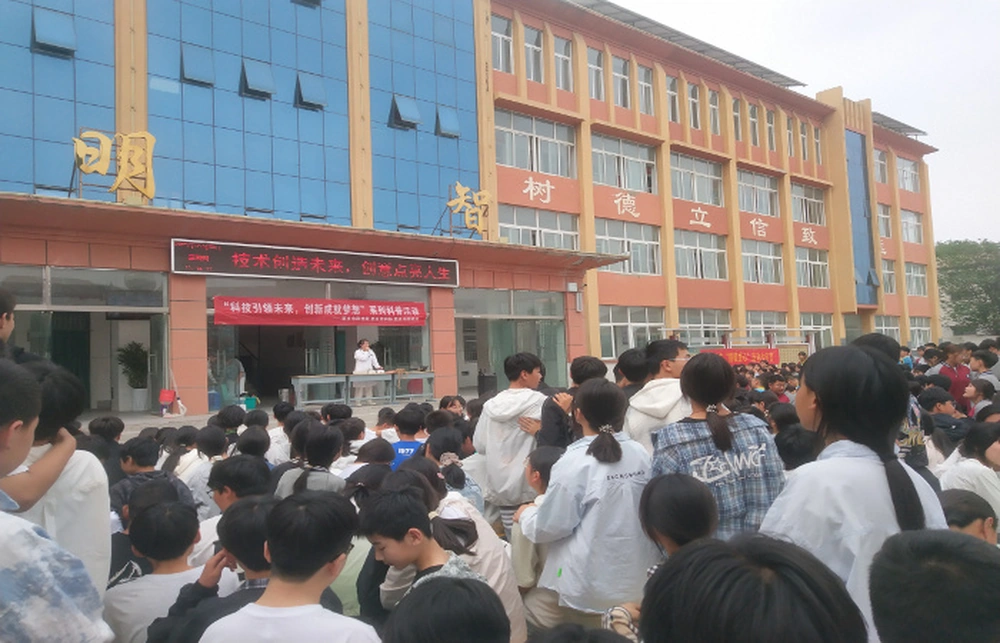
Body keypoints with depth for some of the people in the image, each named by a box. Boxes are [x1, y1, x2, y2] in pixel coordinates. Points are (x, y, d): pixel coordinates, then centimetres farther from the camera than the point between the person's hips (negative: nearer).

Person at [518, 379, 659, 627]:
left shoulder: (575, 463, -18)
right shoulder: (641, 454, -4)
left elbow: (549, 528, -14)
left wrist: (525, 514, 7)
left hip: (593, 589, -5)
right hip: (637, 580, 5)